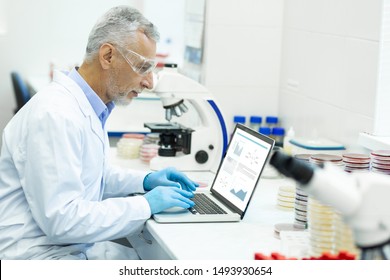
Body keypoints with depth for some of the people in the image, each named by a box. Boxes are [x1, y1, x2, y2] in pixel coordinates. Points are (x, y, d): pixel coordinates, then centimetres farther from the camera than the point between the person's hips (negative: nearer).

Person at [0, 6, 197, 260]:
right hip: (38, 254, -9)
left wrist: (145, 180, 7)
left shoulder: (92, 106, 7)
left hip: (74, 247, 9)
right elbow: (62, 219, -26)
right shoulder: (56, 114, -23)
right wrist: (146, 205, -20)